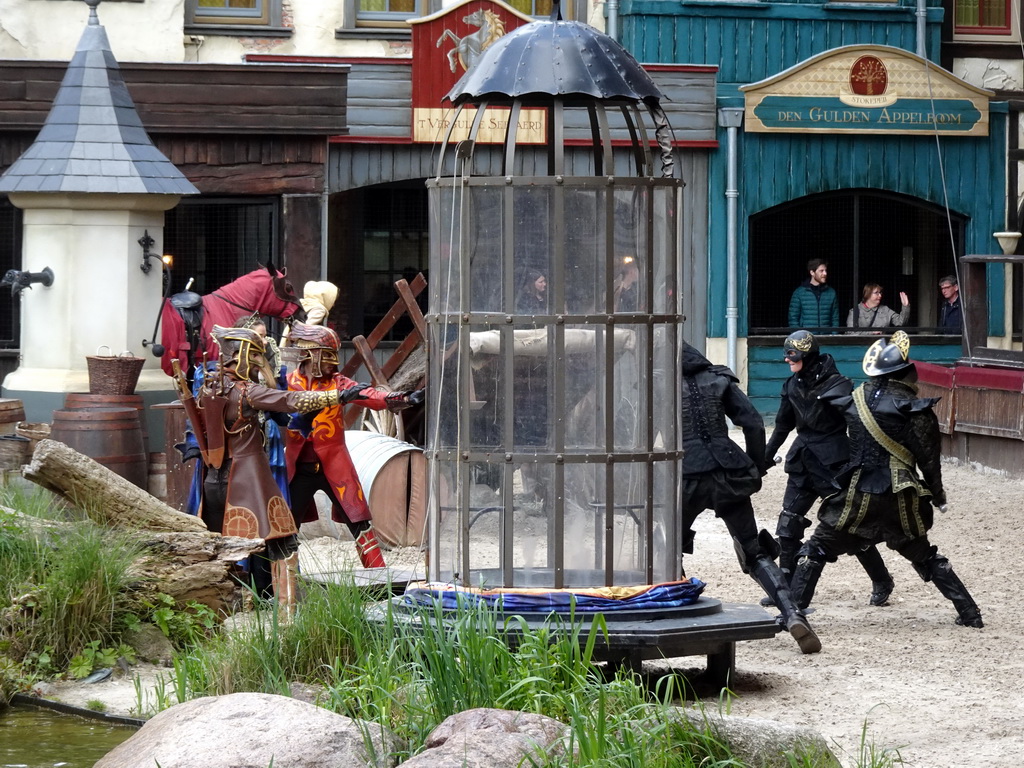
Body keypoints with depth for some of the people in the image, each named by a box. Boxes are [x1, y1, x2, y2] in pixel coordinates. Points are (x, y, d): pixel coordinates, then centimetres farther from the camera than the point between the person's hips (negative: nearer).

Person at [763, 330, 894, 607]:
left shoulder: (837, 386, -14)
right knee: (788, 523, 0)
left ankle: (882, 583, 15)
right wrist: (765, 457, 22)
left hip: (834, 464, -6)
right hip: (803, 464, 6)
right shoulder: (793, 386, 5)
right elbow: (783, 425, 18)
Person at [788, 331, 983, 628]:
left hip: (858, 496, -1)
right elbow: (929, 459, -2)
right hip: (900, 500, 1)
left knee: (815, 551, 10)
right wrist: (937, 494, 12)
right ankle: (970, 613, 21)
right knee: (926, 557, 19)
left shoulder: (854, 400, 0)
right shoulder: (916, 410, -7)